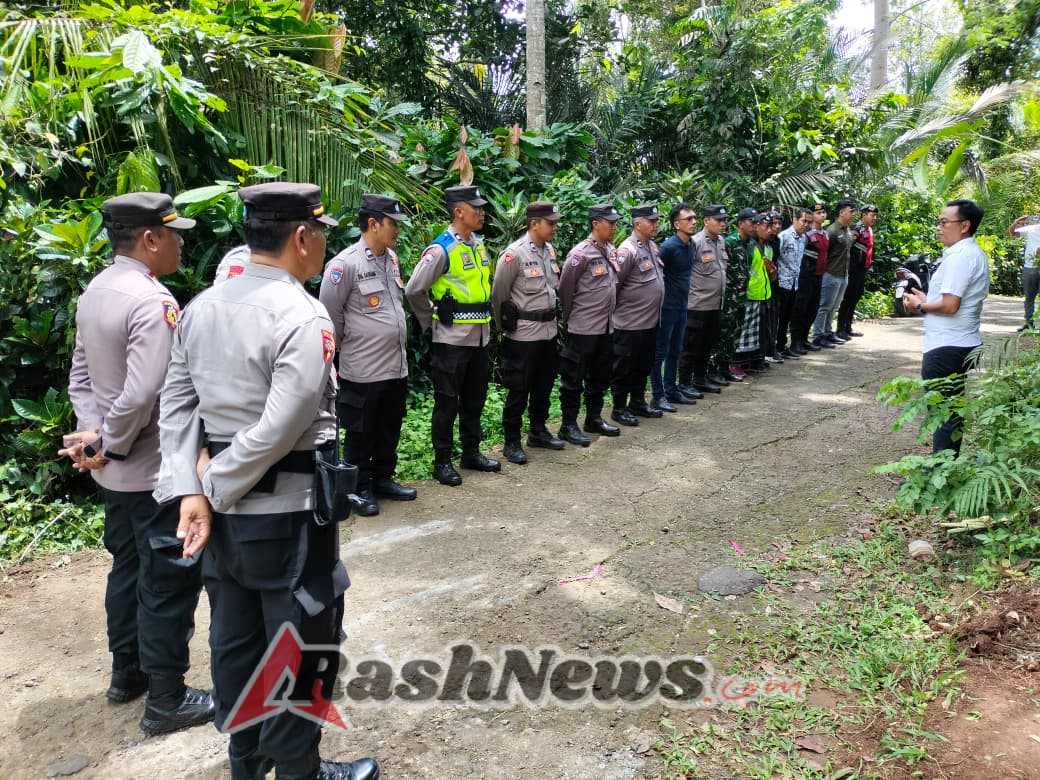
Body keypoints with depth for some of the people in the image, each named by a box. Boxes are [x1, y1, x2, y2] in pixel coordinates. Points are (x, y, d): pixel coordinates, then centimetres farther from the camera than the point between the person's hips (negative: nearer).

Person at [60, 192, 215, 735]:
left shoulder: (94, 292, 7)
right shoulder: (153, 302, -23)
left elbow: (81, 376, 9)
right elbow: (142, 395, -28)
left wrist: (93, 433, 0)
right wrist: (110, 447, -14)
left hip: (117, 470, 9)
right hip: (156, 469, -9)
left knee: (128, 568, 21)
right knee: (169, 581, 3)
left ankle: (127, 673, 37)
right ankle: (166, 701, 16)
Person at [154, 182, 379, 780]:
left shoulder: (202, 306, 4)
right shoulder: (304, 317, -20)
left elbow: (176, 405, 3)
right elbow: (281, 430, -25)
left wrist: (191, 490, -3)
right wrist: (212, 483, -11)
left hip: (225, 506, 8)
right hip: (288, 512, -7)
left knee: (235, 638, 21)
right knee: (301, 647, 10)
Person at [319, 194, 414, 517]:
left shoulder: (392, 258, 8)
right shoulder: (345, 263, -16)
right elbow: (329, 313, -10)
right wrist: (345, 345, 0)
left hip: (397, 365, 7)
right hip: (362, 369, -7)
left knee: (390, 429, 17)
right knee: (361, 432, 7)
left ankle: (383, 479, 32)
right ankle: (360, 489, 20)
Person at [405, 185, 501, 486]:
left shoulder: (479, 244, 9)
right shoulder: (441, 249, -15)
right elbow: (414, 291, -14)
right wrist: (431, 322, -4)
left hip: (480, 337, 7)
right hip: (451, 340, -7)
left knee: (474, 399, 17)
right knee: (447, 402, 3)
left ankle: (471, 453, 32)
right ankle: (442, 462, 15)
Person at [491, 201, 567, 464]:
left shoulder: (550, 250, 7)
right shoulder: (514, 254, -16)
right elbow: (498, 295, -10)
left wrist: (550, 317, 17)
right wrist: (505, 326, -1)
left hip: (548, 330, 7)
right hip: (523, 334, -7)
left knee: (543, 385, 17)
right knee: (518, 390, 1)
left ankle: (538, 432, 33)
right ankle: (511, 442, 13)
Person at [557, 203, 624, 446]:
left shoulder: (611, 251, 9)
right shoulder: (581, 253, -15)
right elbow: (565, 287, -10)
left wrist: (608, 311, 17)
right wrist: (570, 315, 0)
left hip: (606, 326, 8)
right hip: (583, 328, -8)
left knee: (600, 376, 17)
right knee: (574, 379, 2)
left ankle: (594, 419, 30)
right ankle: (568, 425, 10)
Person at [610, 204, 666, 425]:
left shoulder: (653, 247, 11)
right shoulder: (628, 250, -17)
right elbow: (614, 284, -16)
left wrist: (655, 311, 18)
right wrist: (618, 309, -8)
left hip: (650, 321, 9)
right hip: (630, 323, -9)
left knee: (643, 366, 18)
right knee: (624, 369, 3)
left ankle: (637, 403, 31)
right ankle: (619, 409, 13)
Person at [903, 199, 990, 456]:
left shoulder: (959, 257, -19)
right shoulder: (975, 254, 14)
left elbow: (950, 305, -24)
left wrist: (921, 306, -8)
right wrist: (928, 299, 13)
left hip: (946, 347, -10)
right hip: (964, 344, 10)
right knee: (952, 411, 17)